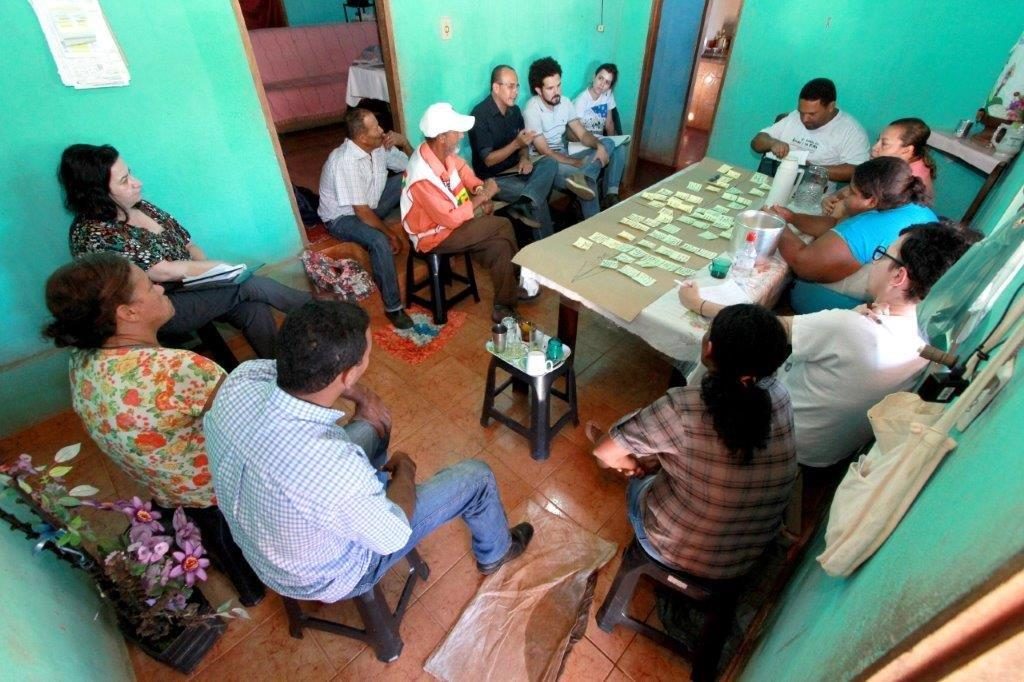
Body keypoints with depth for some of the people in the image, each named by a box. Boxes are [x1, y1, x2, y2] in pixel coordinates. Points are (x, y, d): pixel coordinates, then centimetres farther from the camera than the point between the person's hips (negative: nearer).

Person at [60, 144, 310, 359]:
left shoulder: (137, 205, 5)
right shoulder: (93, 235, -17)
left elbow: (186, 243, 10)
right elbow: (162, 271, -21)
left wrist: (206, 268, -9)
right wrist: (218, 267, -13)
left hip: (189, 288, 7)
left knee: (253, 308, -20)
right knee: (246, 284, -22)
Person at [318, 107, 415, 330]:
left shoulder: (380, 147, -9)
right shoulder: (345, 162, -31)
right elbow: (362, 212, -29)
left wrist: (404, 142, -14)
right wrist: (391, 233, -20)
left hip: (370, 205, 8)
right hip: (342, 217, -8)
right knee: (380, 241, -37)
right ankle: (393, 307, -26)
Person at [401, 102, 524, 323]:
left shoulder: (445, 153, -6)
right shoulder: (422, 176, -31)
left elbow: (465, 173, 13)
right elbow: (451, 219, -29)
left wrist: (480, 191, -8)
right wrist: (483, 196, -20)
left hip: (452, 219, 8)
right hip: (436, 236, -8)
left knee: (500, 246, -10)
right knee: (503, 226, -15)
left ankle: (504, 305, 3)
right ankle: (519, 281, 7)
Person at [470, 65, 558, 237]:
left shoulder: (514, 110, 6)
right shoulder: (480, 115, -16)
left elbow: (522, 144, 13)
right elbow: (488, 160, -20)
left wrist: (525, 158, -12)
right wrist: (516, 144, -31)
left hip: (515, 170, 7)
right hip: (493, 178, -7)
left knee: (550, 163, -19)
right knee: (537, 194, -23)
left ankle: (523, 206, -36)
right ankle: (546, 242, -8)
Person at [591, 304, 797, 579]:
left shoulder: (682, 407, -32)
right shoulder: (779, 396, -16)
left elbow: (604, 451, -20)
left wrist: (632, 462, 2)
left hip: (676, 549, -4)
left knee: (639, 485, 27)